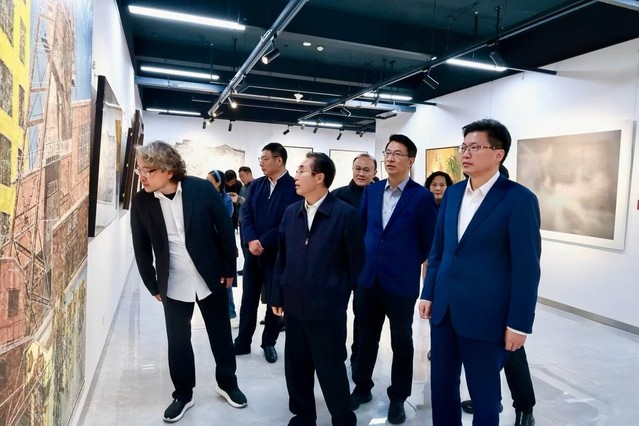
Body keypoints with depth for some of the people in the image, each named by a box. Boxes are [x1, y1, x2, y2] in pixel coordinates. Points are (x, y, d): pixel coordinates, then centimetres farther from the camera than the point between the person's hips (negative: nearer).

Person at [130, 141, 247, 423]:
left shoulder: (202, 189, -15)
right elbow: (141, 248, 2)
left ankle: (227, 384, 36)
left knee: (221, 335, 14)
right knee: (178, 342, 11)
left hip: (211, 278, -1)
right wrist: (153, 285, 5)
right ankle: (183, 394, 33)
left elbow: (225, 229, -6)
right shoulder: (141, 202, -8)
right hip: (173, 285, 1)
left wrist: (229, 269, -2)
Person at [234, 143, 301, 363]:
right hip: (253, 251, 5)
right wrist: (251, 240, -14)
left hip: (277, 254, -4)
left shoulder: (294, 187, -11)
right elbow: (245, 215, 2)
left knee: (274, 301, 10)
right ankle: (243, 342, 26)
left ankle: (269, 343, 27)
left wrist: (264, 242, -17)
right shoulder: (256, 185, 7)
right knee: (248, 299, 12)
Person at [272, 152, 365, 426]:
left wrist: (340, 297, -1)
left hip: (328, 309, -5)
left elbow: (356, 261, -5)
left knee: (331, 370, 8)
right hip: (294, 306, 5)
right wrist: (278, 295, 9)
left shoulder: (346, 214, -11)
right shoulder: (291, 212, 6)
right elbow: (282, 256, 11)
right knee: (296, 367, 16)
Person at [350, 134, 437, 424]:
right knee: (366, 338, 17)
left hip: (401, 283, -4)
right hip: (368, 279, 4)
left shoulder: (422, 197, -10)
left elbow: (429, 242, -4)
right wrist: (363, 259, 12)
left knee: (401, 342, 13)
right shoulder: (371, 191, 4)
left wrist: (409, 264, 3)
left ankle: (398, 398, 31)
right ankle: (362, 388, 36)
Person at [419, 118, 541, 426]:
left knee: (484, 394, 13)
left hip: (485, 315, -5)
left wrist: (518, 323, -12)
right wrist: (428, 294, 10)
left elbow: (526, 267, -12)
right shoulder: (452, 193, 6)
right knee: (441, 385, 16)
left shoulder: (519, 199, -12)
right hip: (444, 309, 5)